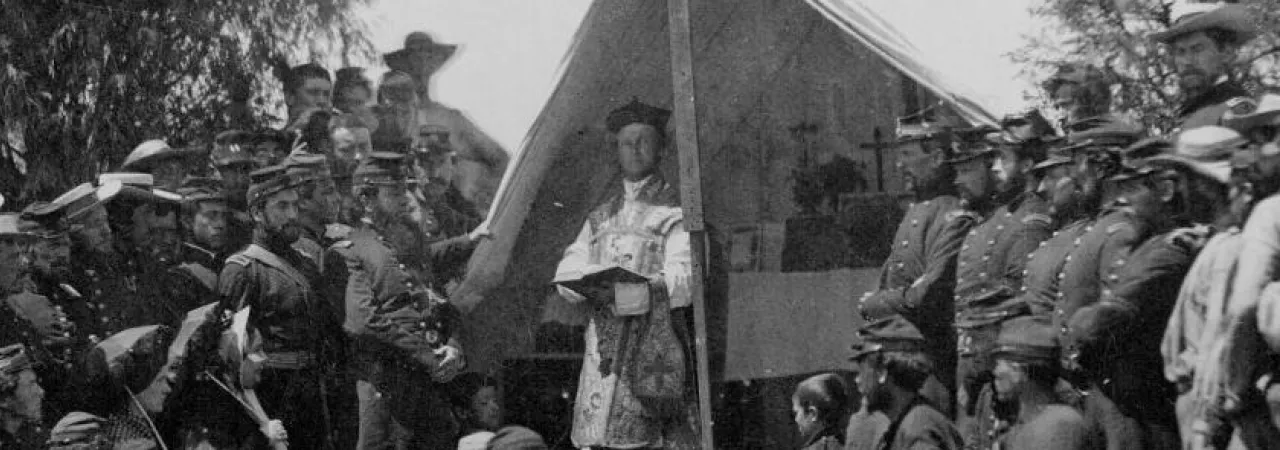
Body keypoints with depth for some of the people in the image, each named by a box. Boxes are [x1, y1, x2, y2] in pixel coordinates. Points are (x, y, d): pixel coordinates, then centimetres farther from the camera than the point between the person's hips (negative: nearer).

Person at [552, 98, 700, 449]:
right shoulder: (601, 216, 21)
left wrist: (618, 294, -19)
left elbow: (683, 282, -9)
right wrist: (592, 286, -10)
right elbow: (565, 274, 14)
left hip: (656, 345, -5)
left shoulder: (677, 210, 4)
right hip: (604, 349, 5)